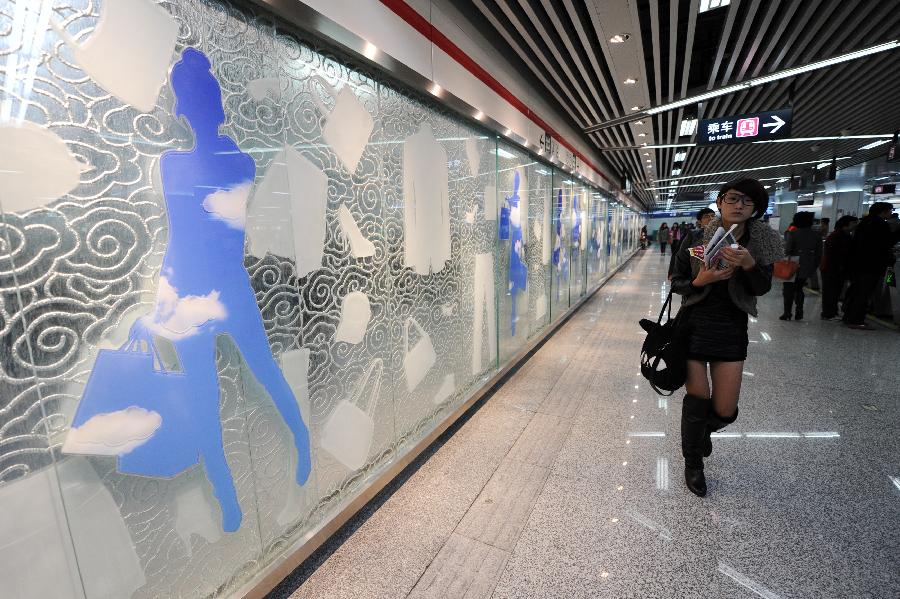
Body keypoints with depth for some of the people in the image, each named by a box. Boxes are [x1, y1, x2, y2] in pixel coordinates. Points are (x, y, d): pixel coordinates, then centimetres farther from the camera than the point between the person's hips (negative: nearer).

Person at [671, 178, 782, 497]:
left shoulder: (763, 240, -2)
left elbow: (762, 289, 0)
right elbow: (676, 282, 0)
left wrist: (749, 265, -19)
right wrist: (700, 281, -21)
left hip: (732, 329, 2)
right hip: (694, 325, -2)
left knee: (725, 410, 4)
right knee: (697, 399, 4)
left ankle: (703, 427, 44)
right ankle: (693, 463, 29)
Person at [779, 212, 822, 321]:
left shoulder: (792, 234, -11)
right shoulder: (817, 235, 6)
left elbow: (787, 251, -15)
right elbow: (819, 254, 9)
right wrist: (814, 266, 16)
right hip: (808, 268, 5)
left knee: (789, 290, 3)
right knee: (799, 289, 17)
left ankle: (787, 313, 3)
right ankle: (799, 313, 15)